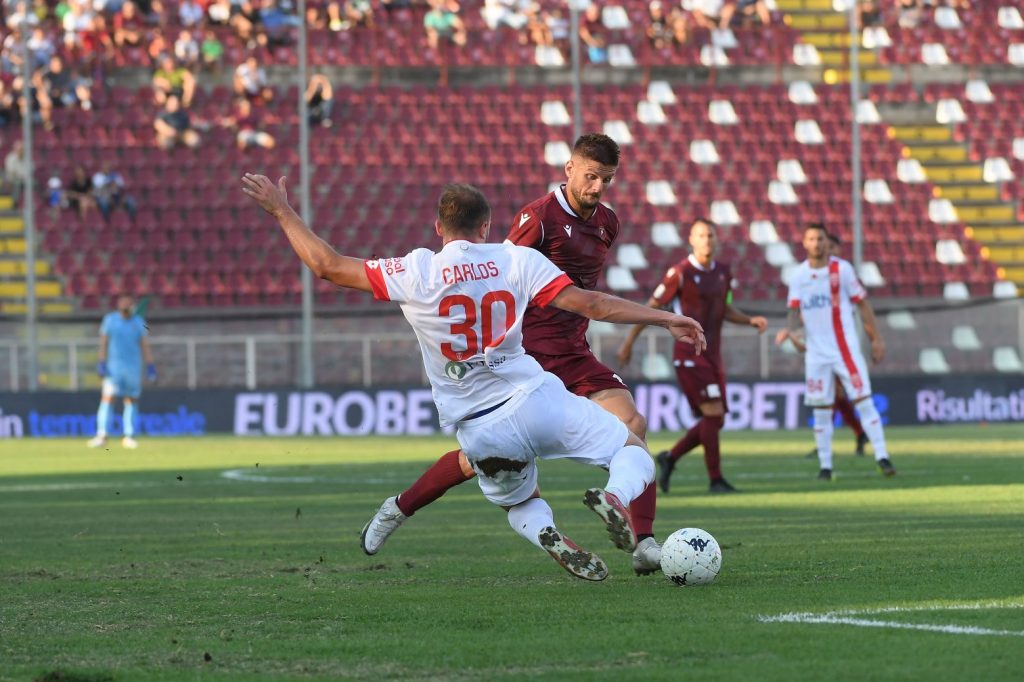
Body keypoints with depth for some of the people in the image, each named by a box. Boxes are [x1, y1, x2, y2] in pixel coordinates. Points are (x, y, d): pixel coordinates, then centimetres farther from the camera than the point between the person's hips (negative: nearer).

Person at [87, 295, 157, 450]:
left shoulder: (138, 322, 7)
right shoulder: (110, 320, 2)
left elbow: (144, 345, 9)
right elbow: (103, 342, 1)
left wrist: (150, 366, 3)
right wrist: (102, 363, -8)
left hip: (134, 367, 2)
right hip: (114, 366, -2)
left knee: (130, 401, 3)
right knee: (107, 398, -12)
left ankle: (129, 436, 7)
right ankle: (101, 435, -14)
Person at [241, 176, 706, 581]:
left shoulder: (415, 274, -2)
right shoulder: (517, 261, 0)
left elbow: (327, 265, 3)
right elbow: (588, 303, -5)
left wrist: (281, 212, 16)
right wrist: (667, 319, 0)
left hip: (478, 431, 2)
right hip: (533, 399, -2)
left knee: (521, 505, 29)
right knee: (633, 451, 14)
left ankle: (548, 536, -8)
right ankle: (614, 497, -23)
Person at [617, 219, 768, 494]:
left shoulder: (723, 272, 9)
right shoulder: (681, 273, -11)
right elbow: (652, 307, -5)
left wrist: (751, 320, 3)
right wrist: (629, 342, -2)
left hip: (712, 356, 7)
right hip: (689, 355, -7)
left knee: (714, 420, 5)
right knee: (713, 414, -14)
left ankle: (670, 458, 22)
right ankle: (715, 479, -7)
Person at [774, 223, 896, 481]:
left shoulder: (841, 269, -3)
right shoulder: (798, 275, 6)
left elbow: (862, 304, 1)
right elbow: (795, 310, 3)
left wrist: (876, 339, -2)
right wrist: (789, 328, -20)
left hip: (846, 348, -3)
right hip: (816, 352, 3)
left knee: (864, 402, -9)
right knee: (821, 411, 4)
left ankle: (882, 458, -9)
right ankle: (825, 466, 11)